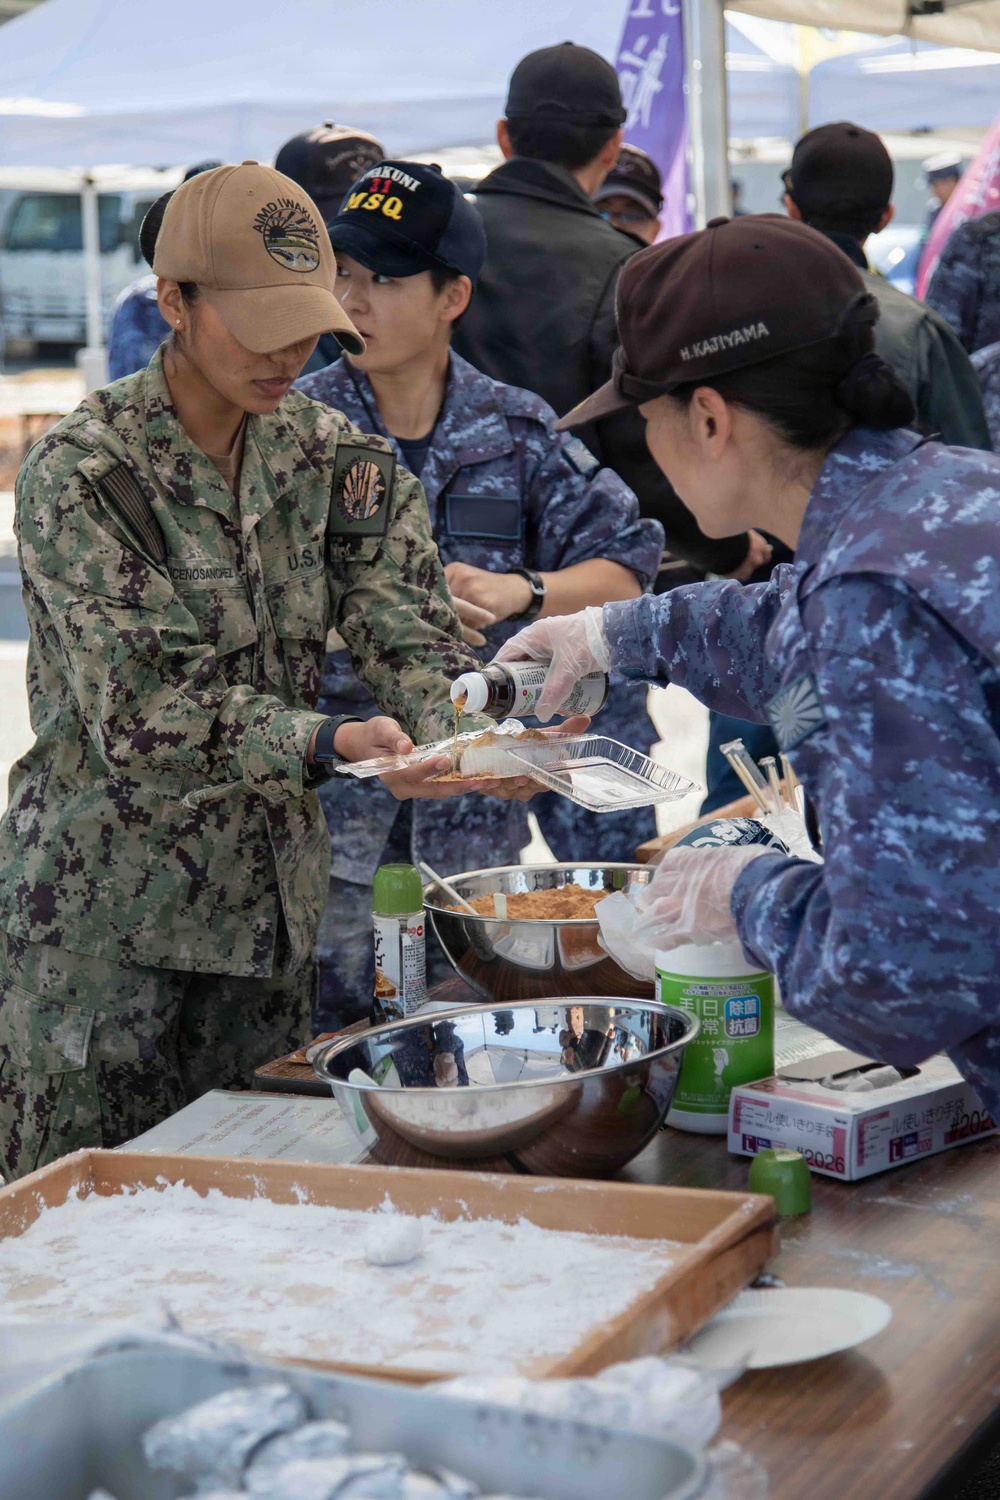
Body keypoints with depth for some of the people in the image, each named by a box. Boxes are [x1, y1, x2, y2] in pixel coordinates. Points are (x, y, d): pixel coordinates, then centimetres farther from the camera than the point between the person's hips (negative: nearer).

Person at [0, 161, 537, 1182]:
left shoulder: (325, 452, 5)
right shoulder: (83, 472, -12)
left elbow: (407, 628, -4)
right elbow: (139, 710, -20)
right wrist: (330, 743, -34)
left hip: (272, 901, 5)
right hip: (107, 910, -5)